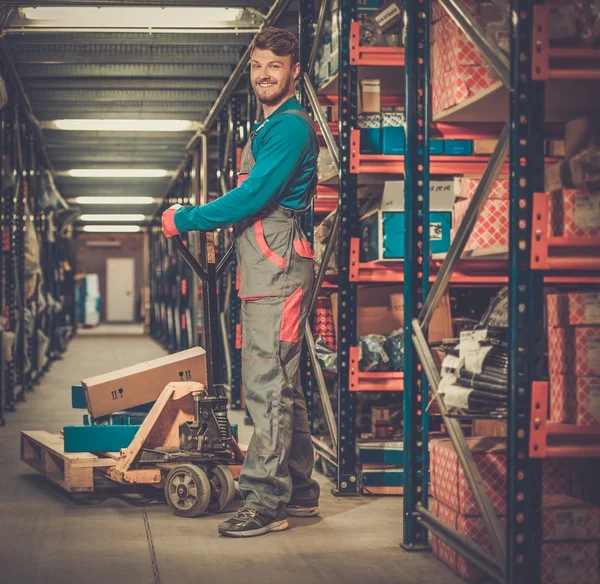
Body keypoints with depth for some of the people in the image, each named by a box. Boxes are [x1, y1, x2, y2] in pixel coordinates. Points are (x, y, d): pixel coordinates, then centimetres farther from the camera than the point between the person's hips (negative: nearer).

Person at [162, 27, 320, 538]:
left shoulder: (290, 126, -11)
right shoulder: (272, 127, 23)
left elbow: (253, 197, -18)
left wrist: (185, 219, -10)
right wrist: (194, 219, 18)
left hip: (278, 270, -11)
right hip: (268, 271, 11)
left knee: (268, 386, -12)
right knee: (282, 385, 14)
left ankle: (266, 503, -11)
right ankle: (300, 492, 21)